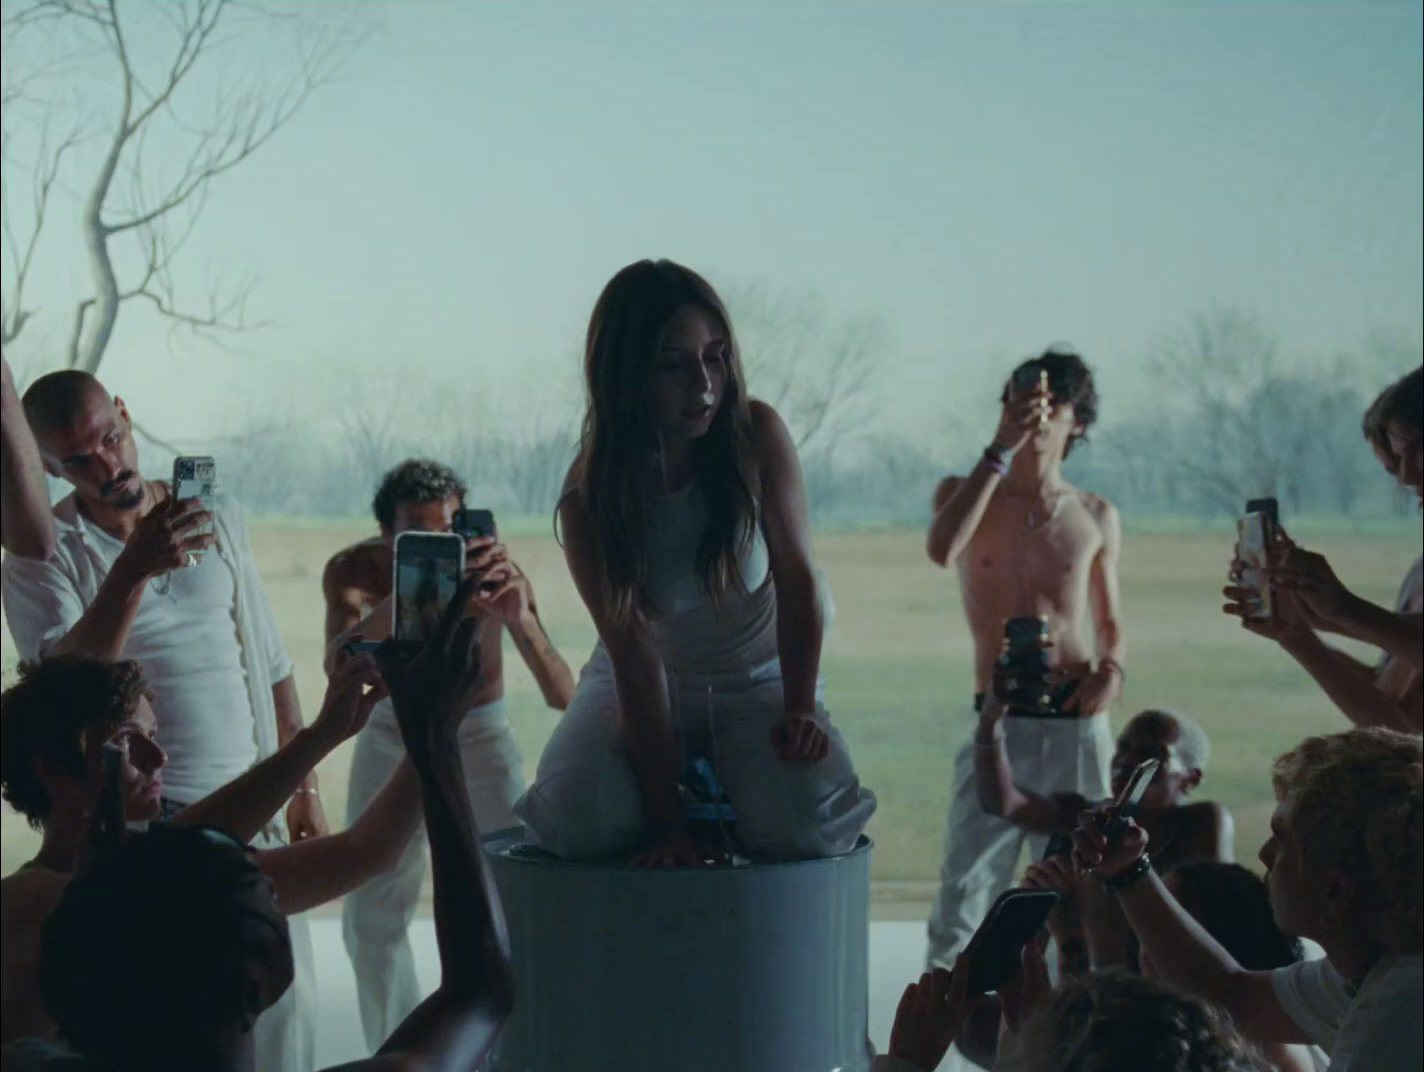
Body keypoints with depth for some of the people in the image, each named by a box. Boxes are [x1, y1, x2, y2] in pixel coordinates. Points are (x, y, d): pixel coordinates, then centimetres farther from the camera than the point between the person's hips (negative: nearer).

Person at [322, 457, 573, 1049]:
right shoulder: (355, 568, -21)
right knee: (371, 917, 3)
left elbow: (563, 696, -30)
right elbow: (339, 663, -41)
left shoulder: (495, 574, -24)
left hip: (479, 735, -1)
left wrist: (521, 621, -50)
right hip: (391, 735, 1)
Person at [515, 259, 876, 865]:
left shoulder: (758, 435, -17)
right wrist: (666, 820, -27)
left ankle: (718, 795, 10)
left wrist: (800, 708, -24)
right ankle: (694, 800, 10)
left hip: (758, 679, 0)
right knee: (574, 825, -27)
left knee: (806, 827, -28)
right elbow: (633, 654, -22)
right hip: (638, 687, 0)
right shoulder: (590, 497, -20)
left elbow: (798, 579, -13)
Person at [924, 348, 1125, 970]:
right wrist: (1001, 450, -18)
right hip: (999, 722, -2)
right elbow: (942, 549, -18)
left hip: (1077, 722, 2)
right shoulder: (965, 492, 6)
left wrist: (1112, 670, -4)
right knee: (966, 890, -7)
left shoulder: (1096, 517, 11)